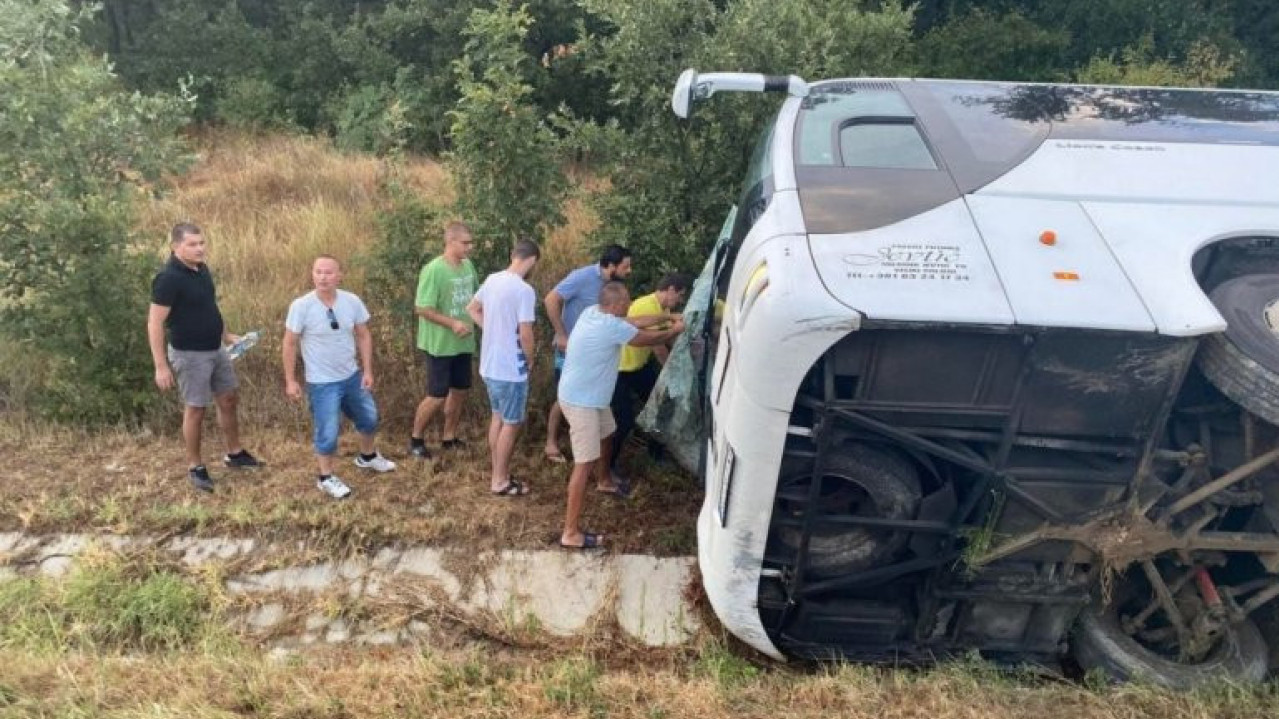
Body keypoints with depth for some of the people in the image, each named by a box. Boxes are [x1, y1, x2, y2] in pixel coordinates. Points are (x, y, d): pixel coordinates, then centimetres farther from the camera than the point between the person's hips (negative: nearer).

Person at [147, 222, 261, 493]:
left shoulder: (201, 269, 3)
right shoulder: (168, 278, -22)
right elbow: (155, 324, -21)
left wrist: (227, 336, 16)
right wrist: (161, 366, -21)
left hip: (215, 350, 8)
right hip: (190, 355, -8)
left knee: (228, 400, 15)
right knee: (195, 409, 3)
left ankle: (234, 454, 31)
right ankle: (195, 467, 19)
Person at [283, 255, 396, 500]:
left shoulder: (352, 301, -9)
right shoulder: (301, 306, -19)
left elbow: (363, 336, 2)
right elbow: (289, 344, -10)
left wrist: (367, 371, 0)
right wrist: (290, 380, -9)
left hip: (352, 376, 5)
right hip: (322, 383, -5)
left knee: (369, 418, 21)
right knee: (327, 432, 2)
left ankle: (367, 457, 48)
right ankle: (326, 478, 25)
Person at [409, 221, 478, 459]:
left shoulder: (468, 266, 2)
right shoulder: (433, 270, -20)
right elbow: (422, 309, -20)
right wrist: (453, 323, -26)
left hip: (463, 343, 7)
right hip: (440, 345, -7)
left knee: (460, 391, 14)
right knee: (437, 396, -1)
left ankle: (449, 437, 31)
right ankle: (415, 439, 20)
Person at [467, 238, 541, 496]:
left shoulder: (492, 279, 3)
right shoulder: (524, 290, -22)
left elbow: (472, 309, 17)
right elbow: (525, 334, -23)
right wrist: (530, 359, -5)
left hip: (489, 365, 8)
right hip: (511, 369, -8)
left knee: (497, 418, 19)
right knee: (511, 424, 5)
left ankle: (498, 474, 29)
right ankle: (500, 481, 13)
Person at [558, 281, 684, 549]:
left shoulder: (594, 312, 1)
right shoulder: (612, 327, -26)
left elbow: (632, 323, 14)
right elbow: (649, 339, -11)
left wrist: (666, 317, 16)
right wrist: (674, 331, 7)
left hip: (591, 396, 10)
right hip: (581, 402, -10)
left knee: (605, 436, 32)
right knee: (584, 463, -9)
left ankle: (604, 482, 59)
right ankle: (571, 533, -7)